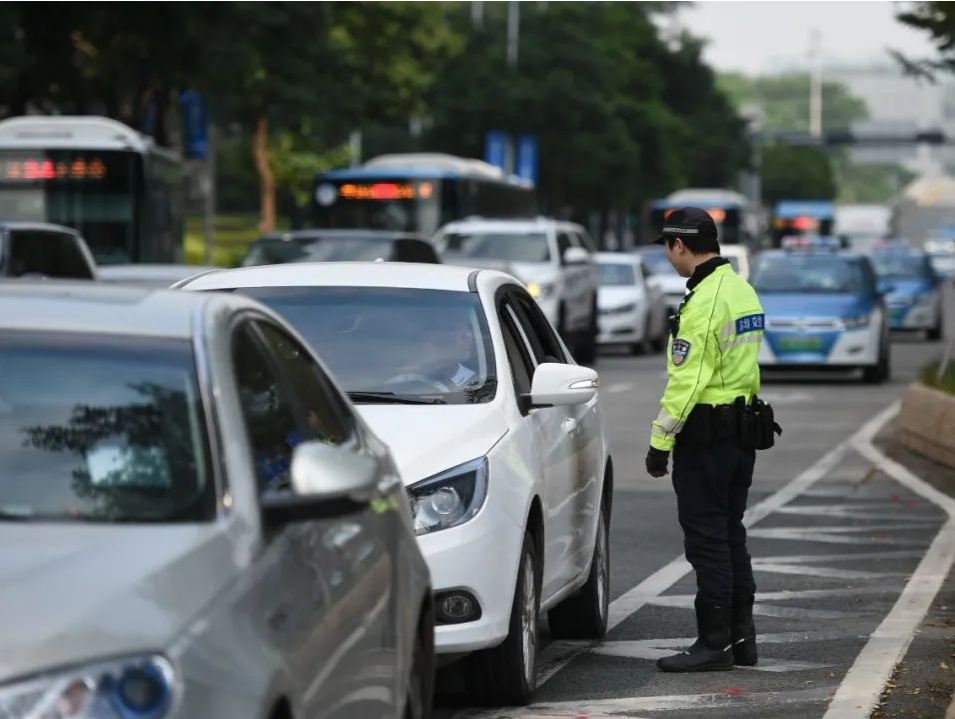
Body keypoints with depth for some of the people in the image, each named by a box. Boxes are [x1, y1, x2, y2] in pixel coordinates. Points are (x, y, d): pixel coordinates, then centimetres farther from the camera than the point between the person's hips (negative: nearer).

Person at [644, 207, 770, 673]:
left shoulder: (704, 302, -18)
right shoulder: (743, 291, 12)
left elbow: (686, 381, -21)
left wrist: (659, 442, -17)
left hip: (705, 435, -9)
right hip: (742, 431, 9)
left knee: (706, 538, -4)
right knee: (731, 534, 14)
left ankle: (715, 643, -2)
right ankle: (741, 636, 18)